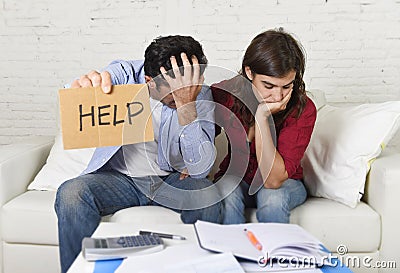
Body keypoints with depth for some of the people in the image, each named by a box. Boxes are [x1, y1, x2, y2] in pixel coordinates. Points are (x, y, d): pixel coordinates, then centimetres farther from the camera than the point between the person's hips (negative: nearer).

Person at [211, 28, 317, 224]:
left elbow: (273, 180, -30)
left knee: (273, 199, -32)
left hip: (284, 184, 0)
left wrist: (262, 116, -36)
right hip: (234, 178, 1)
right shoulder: (224, 94, -18)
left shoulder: (303, 109, -24)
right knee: (227, 195, -31)